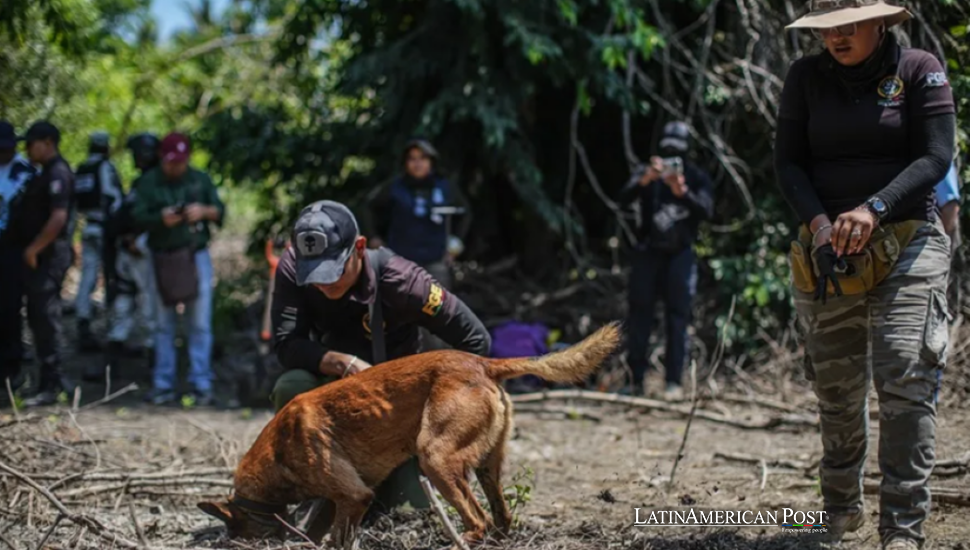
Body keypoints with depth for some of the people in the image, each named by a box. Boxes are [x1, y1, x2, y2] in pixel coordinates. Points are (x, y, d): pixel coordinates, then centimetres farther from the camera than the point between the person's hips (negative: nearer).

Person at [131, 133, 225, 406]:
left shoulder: (200, 180, 6)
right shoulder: (149, 183, 3)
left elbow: (220, 211, 7)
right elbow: (138, 216, -4)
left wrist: (204, 211, -15)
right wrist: (161, 218, -23)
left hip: (196, 257, 0)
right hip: (163, 258, 0)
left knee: (200, 324, -2)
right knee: (164, 325, 7)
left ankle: (201, 384, 2)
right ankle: (163, 385, 12)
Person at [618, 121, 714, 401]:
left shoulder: (697, 177, 2)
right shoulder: (647, 172, 2)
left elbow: (707, 211, -13)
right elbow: (625, 197, -14)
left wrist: (682, 191, -30)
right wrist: (645, 180, -33)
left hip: (680, 255, -1)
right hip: (648, 252, 1)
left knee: (678, 318, -5)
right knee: (640, 312, 0)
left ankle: (674, 381, -6)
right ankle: (638, 378, 5)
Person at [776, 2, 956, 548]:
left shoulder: (921, 70, -1)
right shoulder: (806, 77, 7)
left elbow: (935, 158, -8)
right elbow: (789, 161, 4)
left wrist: (873, 208, -22)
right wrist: (818, 222, -14)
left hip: (907, 243, -3)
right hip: (826, 250, 3)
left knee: (905, 381, -14)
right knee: (836, 390, 9)